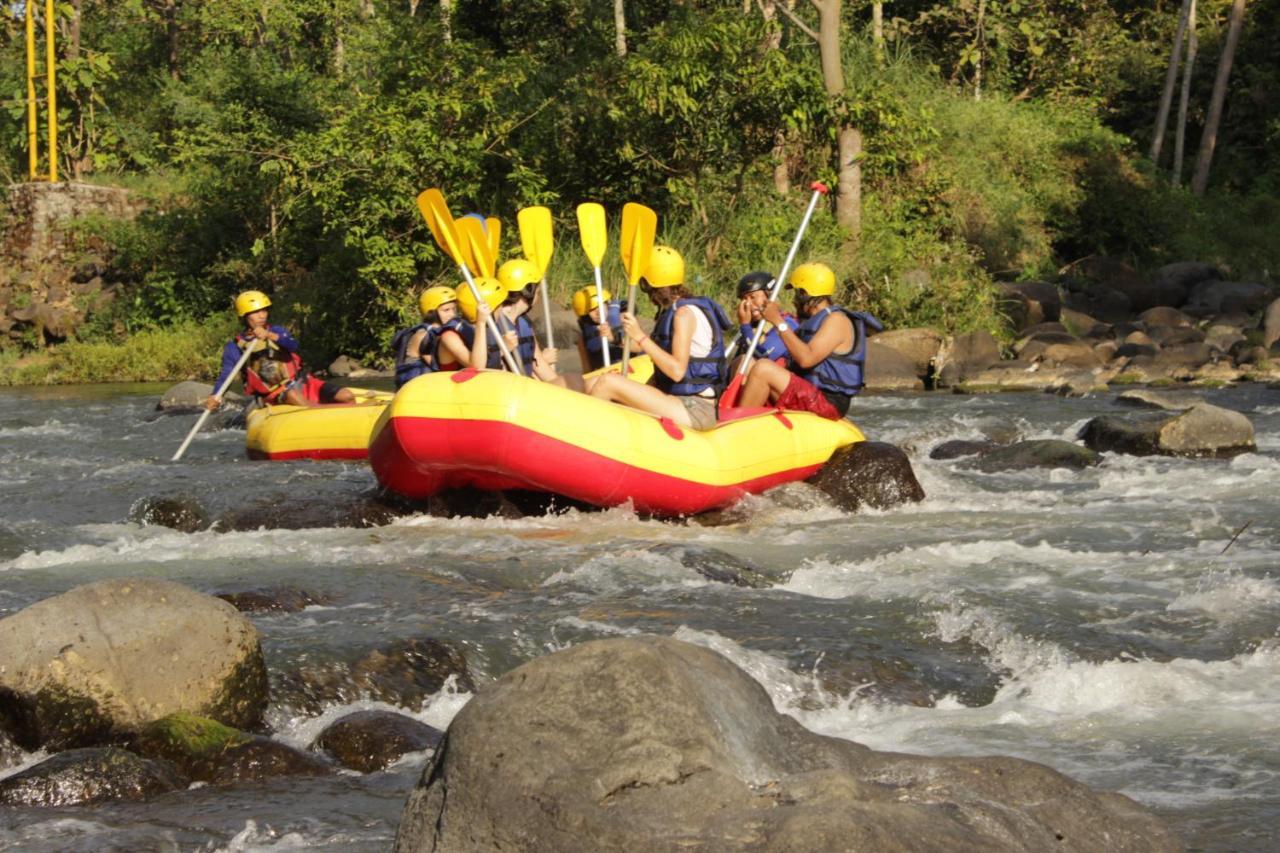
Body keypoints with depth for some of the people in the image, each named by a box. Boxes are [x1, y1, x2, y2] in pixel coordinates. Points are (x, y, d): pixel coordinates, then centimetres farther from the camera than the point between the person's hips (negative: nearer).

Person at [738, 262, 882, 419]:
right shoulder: (815, 321, 20)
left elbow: (806, 359, -24)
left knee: (763, 368, -23)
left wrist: (780, 323, -20)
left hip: (827, 403, -10)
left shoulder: (836, 320, -10)